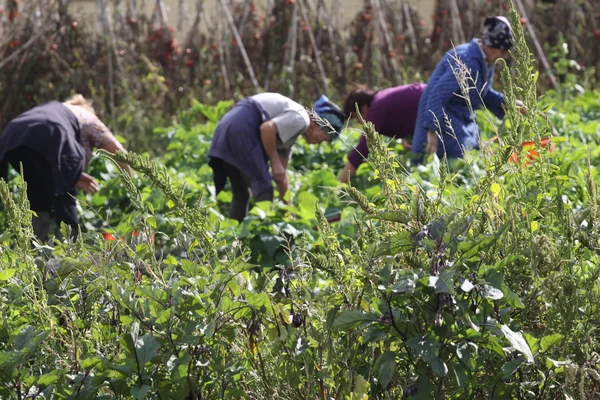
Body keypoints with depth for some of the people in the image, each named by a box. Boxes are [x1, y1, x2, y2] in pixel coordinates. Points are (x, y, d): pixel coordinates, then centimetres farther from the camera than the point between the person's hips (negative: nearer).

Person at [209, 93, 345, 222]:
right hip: (241, 130, -10)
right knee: (264, 190, -4)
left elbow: (281, 174, 27)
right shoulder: (301, 119, -4)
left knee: (241, 194, 17)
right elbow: (267, 128, -20)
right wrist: (275, 163, -12)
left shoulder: (291, 128, 24)